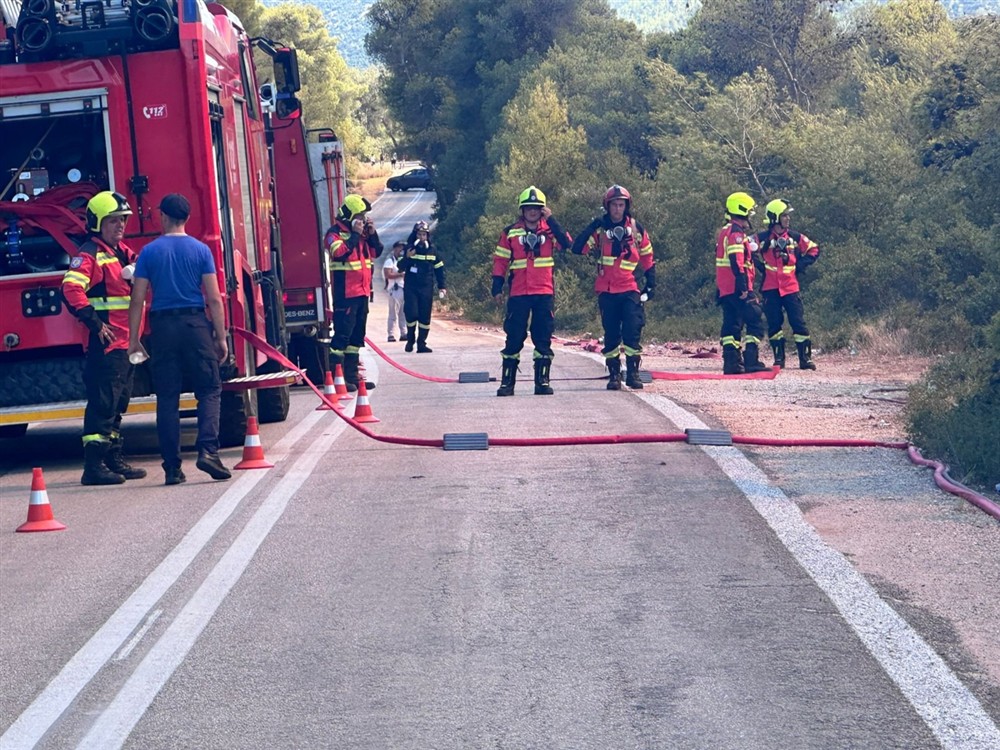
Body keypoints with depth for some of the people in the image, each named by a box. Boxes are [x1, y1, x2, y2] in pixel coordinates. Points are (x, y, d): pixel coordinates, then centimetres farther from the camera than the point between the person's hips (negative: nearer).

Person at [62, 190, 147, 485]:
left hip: (126, 340, 9)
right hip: (105, 341, -9)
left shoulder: (125, 253, 17)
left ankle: (114, 459, 22)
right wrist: (94, 323, -26)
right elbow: (71, 289, -25)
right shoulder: (90, 254, -11)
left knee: (119, 402, 14)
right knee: (103, 402, -10)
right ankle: (94, 465, -10)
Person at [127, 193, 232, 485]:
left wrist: (134, 340, 6)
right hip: (196, 324, -1)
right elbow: (214, 299, -2)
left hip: (162, 327, 1)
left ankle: (172, 467, 4)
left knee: (167, 398, 5)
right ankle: (208, 449, -13)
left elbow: (138, 300, 1)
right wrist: (221, 338, 3)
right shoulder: (200, 250, 1)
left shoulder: (149, 252, 2)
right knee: (209, 390, 6)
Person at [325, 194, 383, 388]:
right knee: (342, 334, -11)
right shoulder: (335, 233, -9)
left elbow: (376, 252, 16)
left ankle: (351, 376, 17)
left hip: (362, 291, 9)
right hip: (345, 293, -9)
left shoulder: (361, 233, 16)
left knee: (357, 335, 12)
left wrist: (372, 233, 2)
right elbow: (340, 252, -25)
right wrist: (355, 235, -20)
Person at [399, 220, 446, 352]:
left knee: (425, 316, -1)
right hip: (411, 287, -2)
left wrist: (441, 286, 10)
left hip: (427, 288, 2)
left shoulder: (432, 250, 7)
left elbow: (439, 268, 14)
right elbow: (401, 267, -2)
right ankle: (410, 339, 11)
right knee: (411, 313, -11)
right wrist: (407, 257, -22)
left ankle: (421, 343, 5)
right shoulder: (409, 248, 1)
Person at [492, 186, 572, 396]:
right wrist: (497, 287, 0)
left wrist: (551, 220, -15)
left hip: (544, 293, 0)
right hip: (518, 294, 0)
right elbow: (500, 260, 7)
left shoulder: (549, 229, 6)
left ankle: (542, 381, 8)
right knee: (514, 338, 0)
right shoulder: (510, 233, 6)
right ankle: (507, 382, 5)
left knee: (543, 339, 3)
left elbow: (567, 243, -12)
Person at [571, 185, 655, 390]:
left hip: (629, 290, 0)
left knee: (632, 331, -10)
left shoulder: (636, 228, 4)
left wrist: (651, 283, 9)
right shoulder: (600, 229, 2)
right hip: (606, 290, 0)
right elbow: (578, 248, -10)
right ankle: (614, 374, 10)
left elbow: (647, 258, 14)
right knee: (611, 334, 5)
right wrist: (592, 228, -18)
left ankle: (632, 373, -5)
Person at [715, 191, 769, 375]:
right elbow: (736, 262, -22)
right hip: (738, 288, -10)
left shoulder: (724, 232, 19)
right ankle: (751, 362, -15)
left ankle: (731, 363, 8)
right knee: (755, 323, -9)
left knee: (731, 325, 10)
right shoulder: (737, 233, -13)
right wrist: (743, 287, -24)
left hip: (725, 289, 10)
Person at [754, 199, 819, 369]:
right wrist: (761, 267, 1)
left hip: (791, 287, 1)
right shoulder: (762, 239, 0)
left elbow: (814, 250, 15)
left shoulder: (795, 238, 6)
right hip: (770, 288, -1)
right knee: (774, 324, 2)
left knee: (798, 322, -4)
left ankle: (805, 358, -1)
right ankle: (779, 358, 10)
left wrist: (801, 265, 4)